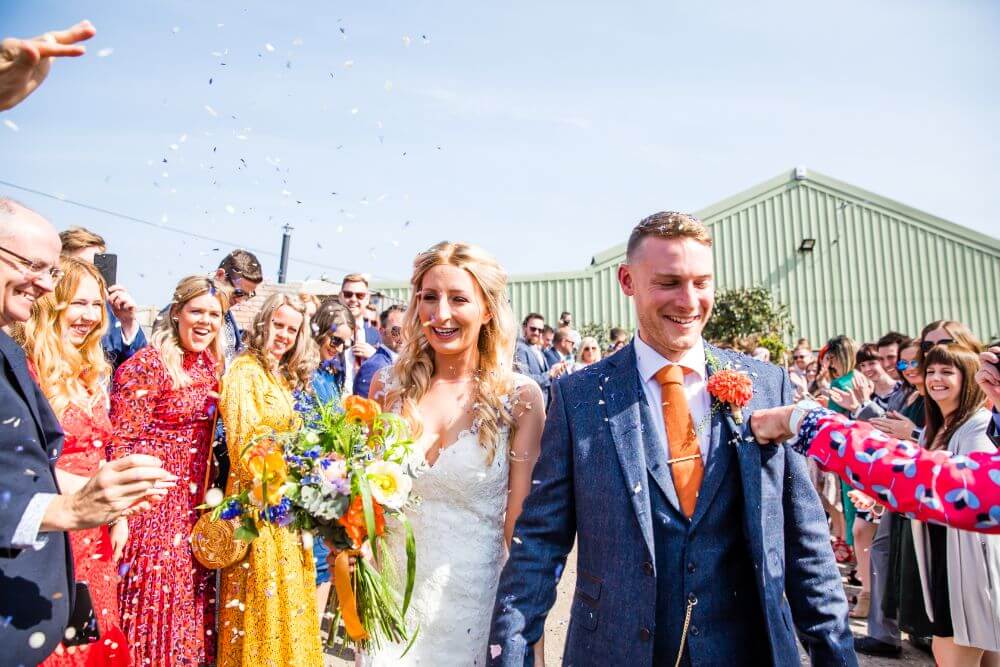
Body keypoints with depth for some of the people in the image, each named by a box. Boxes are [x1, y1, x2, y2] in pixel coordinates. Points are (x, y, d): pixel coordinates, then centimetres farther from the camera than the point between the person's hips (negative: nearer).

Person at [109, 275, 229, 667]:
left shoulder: (211, 364, 7)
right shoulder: (145, 364, -14)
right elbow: (122, 441, -16)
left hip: (196, 501, 7)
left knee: (193, 593, 15)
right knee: (157, 595, 4)